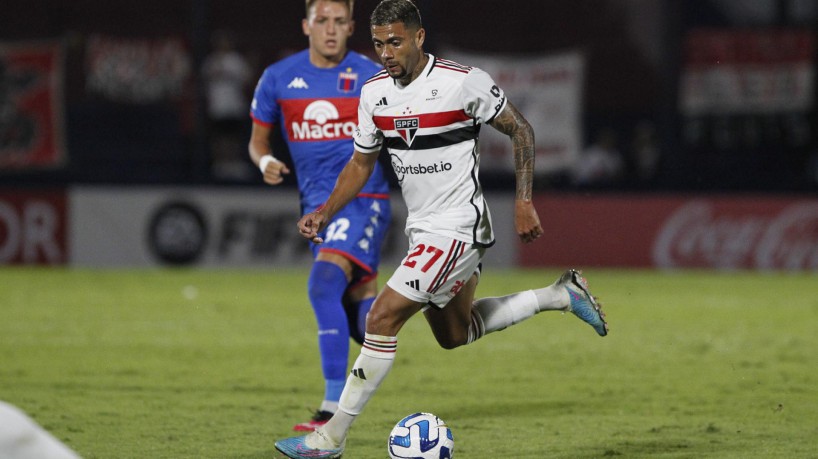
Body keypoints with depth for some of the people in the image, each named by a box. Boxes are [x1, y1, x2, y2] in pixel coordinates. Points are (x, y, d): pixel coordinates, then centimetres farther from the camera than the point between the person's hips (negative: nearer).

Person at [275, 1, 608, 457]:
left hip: (457, 229, -8)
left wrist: (524, 201, -10)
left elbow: (521, 131, -5)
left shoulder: (465, 82, -18)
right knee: (454, 334, 21)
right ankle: (560, 295, 35)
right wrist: (325, 213, 0)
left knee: (382, 319, -15)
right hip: (422, 228, 8)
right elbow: (362, 163, 14)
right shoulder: (374, 93, 1)